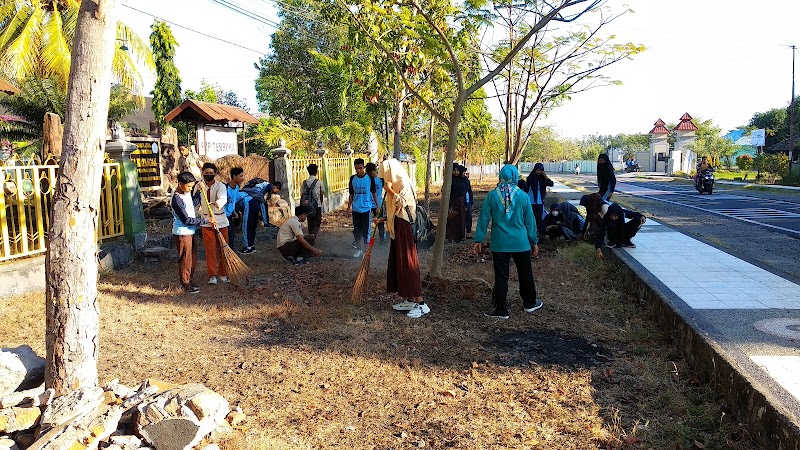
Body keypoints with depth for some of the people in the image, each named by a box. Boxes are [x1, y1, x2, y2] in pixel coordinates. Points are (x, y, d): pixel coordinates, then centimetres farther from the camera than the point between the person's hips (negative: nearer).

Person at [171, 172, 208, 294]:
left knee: (193, 258, 16)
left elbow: (194, 203, 26)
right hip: (182, 233, -9)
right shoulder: (176, 199, -22)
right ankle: (185, 284, 13)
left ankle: (190, 280, 29)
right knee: (185, 259, 1)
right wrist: (205, 221, -20)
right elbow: (186, 220, -24)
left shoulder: (187, 193, 5)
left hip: (190, 231, 9)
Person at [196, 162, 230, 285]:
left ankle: (223, 274, 16)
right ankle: (212, 275, 4)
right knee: (210, 249, -1)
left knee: (223, 248, 4)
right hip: (206, 221, 1)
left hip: (220, 220, -1)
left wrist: (217, 203, -48)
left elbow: (223, 199, -29)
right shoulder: (199, 186, 2)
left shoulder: (220, 186, -9)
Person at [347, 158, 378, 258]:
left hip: (366, 208, -3)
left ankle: (365, 249, 10)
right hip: (355, 209, 3)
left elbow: (374, 193, 3)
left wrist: (377, 206, 1)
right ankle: (358, 249, 19)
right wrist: (349, 207, 8)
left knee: (365, 230, 0)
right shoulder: (352, 179, 3)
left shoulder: (369, 178, -4)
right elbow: (351, 194, 11)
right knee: (356, 230, 8)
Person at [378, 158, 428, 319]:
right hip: (397, 227, 10)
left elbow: (402, 202, -31)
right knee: (398, 262, 11)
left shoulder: (405, 183, -14)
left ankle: (421, 303, -5)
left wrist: (389, 189, -20)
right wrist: (384, 219, 13)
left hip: (405, 228, -10)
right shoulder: (397, 184, 15)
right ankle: (409, 300, 17)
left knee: (407, 263, -9)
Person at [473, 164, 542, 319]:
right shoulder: (523, 196, -4)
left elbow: (484, 219, -3)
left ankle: (501, 309, 11)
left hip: (500, 244, -1)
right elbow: (530, 221, 2)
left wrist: (478, 239, 5)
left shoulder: (492, 195, -6)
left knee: (501, 276, 5)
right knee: (525, 274, 17)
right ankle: (530, 303, 32)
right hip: (521, 243, 1)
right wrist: (534, 242, 11)